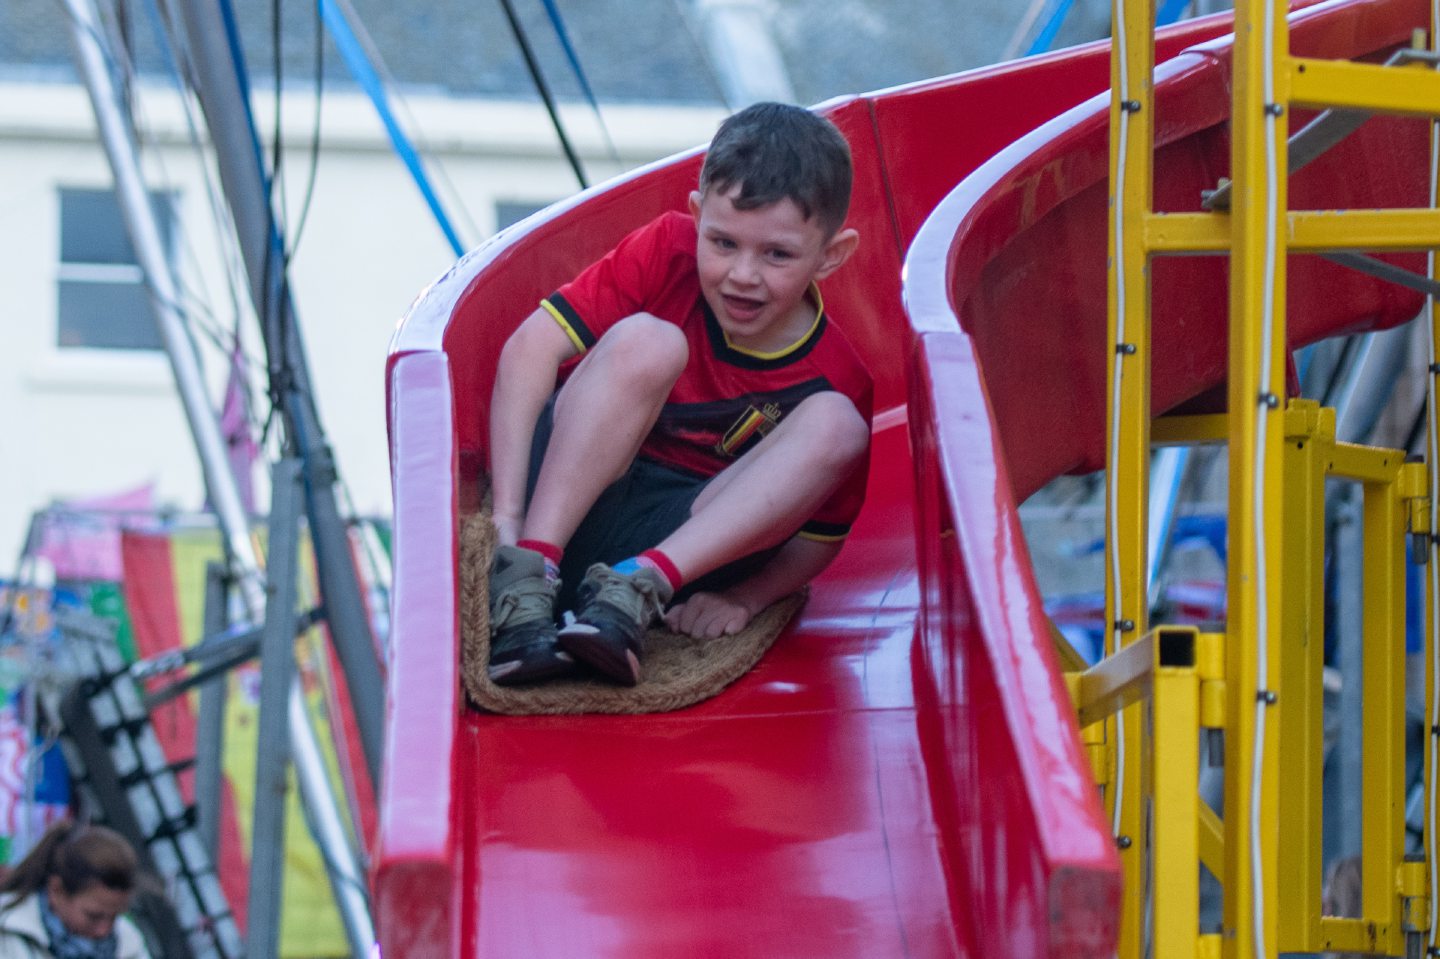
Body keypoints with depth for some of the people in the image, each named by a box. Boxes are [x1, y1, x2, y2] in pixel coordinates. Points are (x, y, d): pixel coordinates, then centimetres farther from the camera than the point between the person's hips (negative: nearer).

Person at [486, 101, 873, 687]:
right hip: (557, 497, -1)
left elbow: (818, 540, 1)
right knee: (646, 342, -27)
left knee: (834, 425, -19)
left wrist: (745, 597, -21)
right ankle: (523, 581, -35)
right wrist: (506, 516, -26)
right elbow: (531, 349, -17)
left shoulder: (835, 380, -8)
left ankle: (637, 586, -32)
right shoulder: (668, 253, -10)